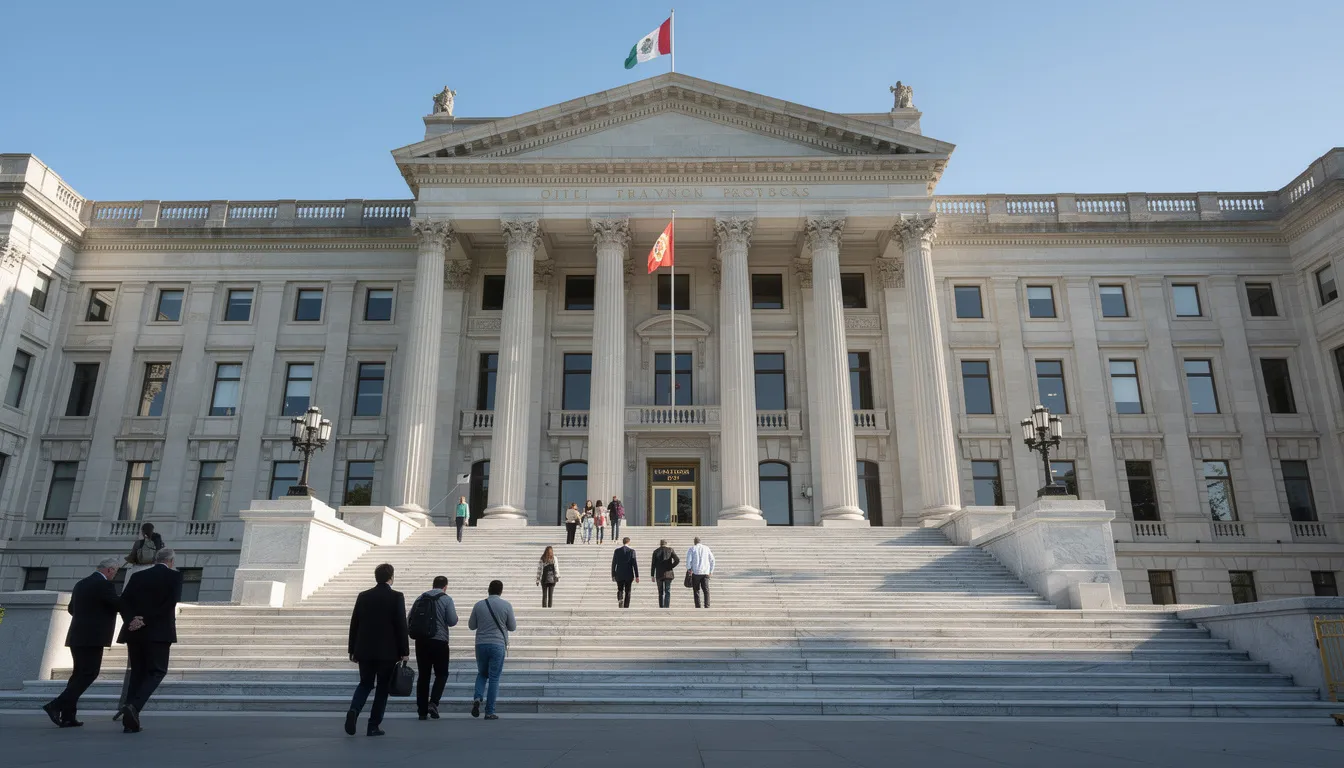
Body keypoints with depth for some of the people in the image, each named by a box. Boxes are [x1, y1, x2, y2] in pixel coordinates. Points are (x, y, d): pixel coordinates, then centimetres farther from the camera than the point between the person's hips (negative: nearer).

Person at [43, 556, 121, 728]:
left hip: (77, 636, 9)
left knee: (79, 674, 12)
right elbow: (118, 604, -14)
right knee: (89, 674, -4)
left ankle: (68, 716, 10)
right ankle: (56, 705, -12)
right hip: (92, 638, -9)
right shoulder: (104, 585, -13)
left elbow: (71, 608, 24)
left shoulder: (81, 584, 15)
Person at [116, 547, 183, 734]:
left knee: (137, 673, 12)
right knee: (156, 672, 4)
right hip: (158, 632, -5)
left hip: (135, 632, 5)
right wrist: (147, 620, -11)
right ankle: (134, 706, -18)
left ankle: (130, 721, 9)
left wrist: (131, 619, -9)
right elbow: (169, 604, -12)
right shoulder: (175, 576, 1)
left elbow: (123, 601, 1)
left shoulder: (138, 577, 14)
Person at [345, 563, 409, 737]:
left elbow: (354, 624, 6)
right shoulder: (397, 597, -8)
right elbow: (401, 626, -10)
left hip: (365, 650, 3)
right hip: (388, 651, -3)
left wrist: (352, 649, 14)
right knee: (382, 687, 8)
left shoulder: (363, 596, 3)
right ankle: (373, 726, 7)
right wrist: (404, 651, -3)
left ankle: (354, 710, -9)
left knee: (365, 684, 17)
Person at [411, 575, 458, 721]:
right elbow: (452, 621, -8)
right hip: (439, 641, -4)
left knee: (423, 675, 9)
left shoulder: (421, 598, 7)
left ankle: (422, 710, 10)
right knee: (441, 674, 10)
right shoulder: (446, 599, -4)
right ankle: (433, 703, -7)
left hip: (421, 641, 4)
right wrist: (454, 614, 13)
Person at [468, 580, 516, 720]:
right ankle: (489, 712, 4)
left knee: (481, 674, 21)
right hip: (498, 645, -2)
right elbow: (512, 627, 2)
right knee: (494, 678, 4)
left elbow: (471, 625, 9)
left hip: (481, 644, 2)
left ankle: (477, 698, -3)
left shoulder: (478, 605, 0)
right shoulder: (506, 606, -6)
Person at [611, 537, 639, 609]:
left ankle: (620, 600, -16)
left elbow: (613, 564, 2)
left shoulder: (617, 551, 0)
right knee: (627, 592, 9)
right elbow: (635, 564, -8)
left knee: (620, 590, 13)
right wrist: (637, 576, -4)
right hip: (629, 575, -1)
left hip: (619, 575, 1)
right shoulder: (631, 551, -5)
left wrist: (613, 575, 10)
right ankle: (626, 607, 7)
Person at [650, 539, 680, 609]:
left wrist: (652, 576, 2)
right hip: (668, 574, -1)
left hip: (659, 575, 1)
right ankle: (667, 608, -14)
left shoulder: (656, 551, 3)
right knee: (667, 592, -1)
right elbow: (677, 560, -11)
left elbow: (653, 565, 0)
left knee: (660, 593, 12)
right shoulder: (670, 550, 1)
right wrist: (671, 567, 2)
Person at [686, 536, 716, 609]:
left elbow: (688, 560, -8)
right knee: (706, 590, -3)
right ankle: (707, 606, -18)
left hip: (696, 573, -1)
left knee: (696, 591, 7)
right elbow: (712, 560, 10)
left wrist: (689, 569, 3)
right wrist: (711, 571, 15)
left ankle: (698, 607, 5)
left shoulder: (692, 549, 4)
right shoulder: (706, 548, 12)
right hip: (705, 573, 2)